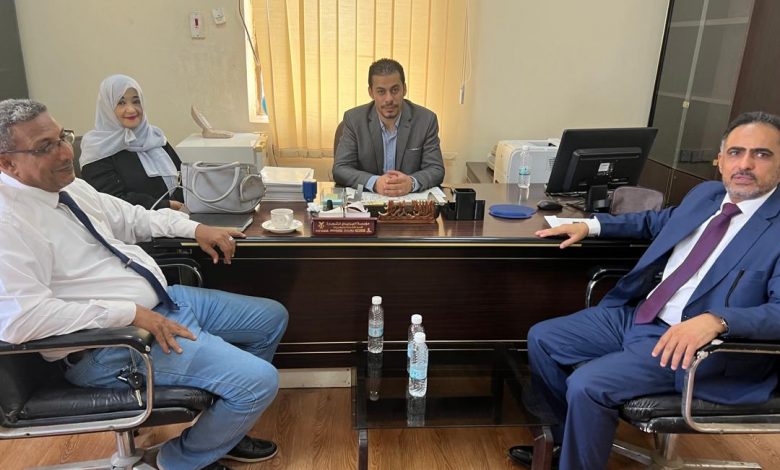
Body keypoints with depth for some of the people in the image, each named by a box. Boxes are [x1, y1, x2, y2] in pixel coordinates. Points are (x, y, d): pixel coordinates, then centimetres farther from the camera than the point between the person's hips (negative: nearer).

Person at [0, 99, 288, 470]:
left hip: (164, 299, 10)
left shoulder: (68, 186, 8)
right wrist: (132, 314, -26)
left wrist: (194, 227, 9)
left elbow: (129, 217, 21)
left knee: (272, 317, 14)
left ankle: (222, 427, 27)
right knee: (260, 381, -20)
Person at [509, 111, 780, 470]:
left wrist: (715, 320, -39)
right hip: (633, 314, 8)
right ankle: (567, 437, 22)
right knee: (541, 339, 4)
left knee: (587, 385, -25)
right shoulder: (705, 194, 9)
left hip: (692, 341, -7)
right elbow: (658, 220, 28)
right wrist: (590, 225, 19)